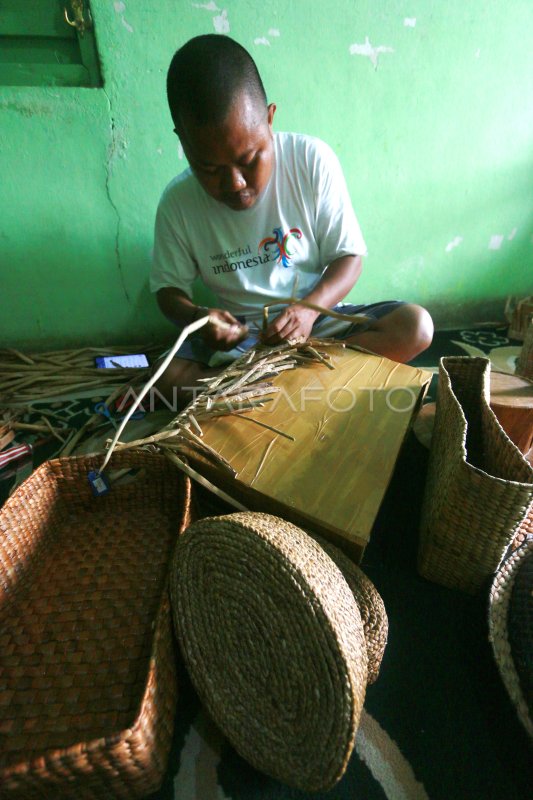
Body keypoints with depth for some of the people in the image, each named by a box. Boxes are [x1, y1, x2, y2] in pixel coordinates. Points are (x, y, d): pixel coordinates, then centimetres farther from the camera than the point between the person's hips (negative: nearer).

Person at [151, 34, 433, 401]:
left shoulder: (313, 161, -10)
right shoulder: (178, 202, -7)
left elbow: (349, 258, -6)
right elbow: (169, 288, 2)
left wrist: (309, 309, -26)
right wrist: (197, 316, -22)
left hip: (316, 317, 1)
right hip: (240, 332, 0)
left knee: (416, 326, -22)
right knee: (168, 377, -25)